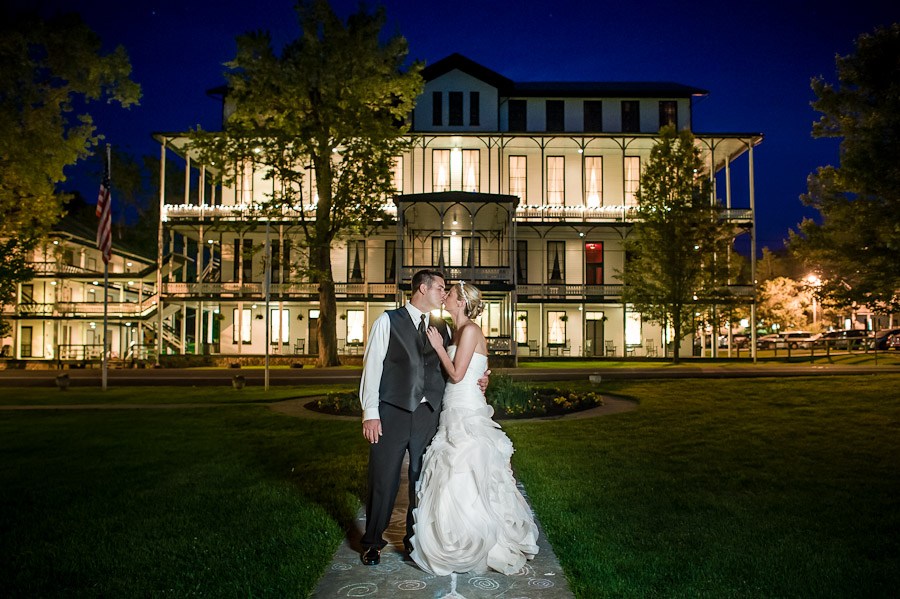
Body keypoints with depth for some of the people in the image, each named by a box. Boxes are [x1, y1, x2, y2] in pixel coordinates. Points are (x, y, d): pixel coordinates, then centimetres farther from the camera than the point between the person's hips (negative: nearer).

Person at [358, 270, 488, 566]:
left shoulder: (442, 328, 15)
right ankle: (373, 542, 20)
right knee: (383, 479, 2)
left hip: (428, 414, 4)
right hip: (392, 412, -3)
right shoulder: (388, 321, 2)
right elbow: (372, 366, -2)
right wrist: (370, 412, -9)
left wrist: (477, 381, 0)